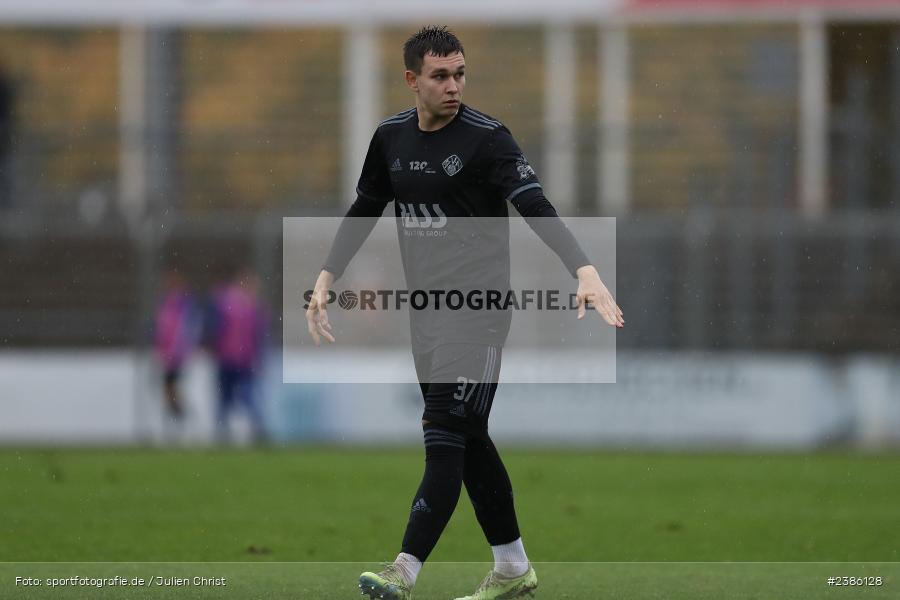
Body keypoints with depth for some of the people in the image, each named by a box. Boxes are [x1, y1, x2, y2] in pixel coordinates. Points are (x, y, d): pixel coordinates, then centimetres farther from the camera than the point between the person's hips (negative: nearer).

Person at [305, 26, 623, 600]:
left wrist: (586, 273, -37)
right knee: (469, 440, 12)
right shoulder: (392, 137, 7)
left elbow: (537, 208, -24)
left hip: (478, 309, -7)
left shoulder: (487, 137, -13)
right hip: (425, 309, 7)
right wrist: (326, 279, 12)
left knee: (446, 436, -12)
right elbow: (365, 210, 20)